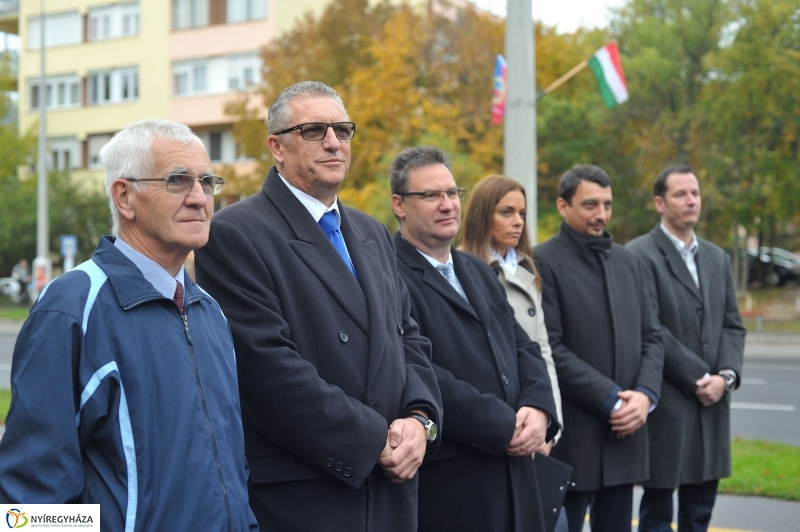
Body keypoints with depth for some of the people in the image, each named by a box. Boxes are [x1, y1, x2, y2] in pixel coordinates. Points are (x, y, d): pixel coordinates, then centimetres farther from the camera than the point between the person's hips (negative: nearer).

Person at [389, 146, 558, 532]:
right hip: (445, 482, -8)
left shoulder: (478, 272, 18)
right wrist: (505, 427, -16)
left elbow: (524, 350, 15)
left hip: (512, 475, 8)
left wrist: (538, 409, -5)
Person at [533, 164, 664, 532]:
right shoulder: (543, 262, -8)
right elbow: (551, 349, -14)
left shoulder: (628, 261, 13)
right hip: (571, 437, -6)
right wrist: (611, 399, -15)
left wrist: (645, 394, -5)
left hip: (625, 432, 6)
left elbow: (651, 337, 13)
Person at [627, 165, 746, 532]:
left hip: (712, 403, 6)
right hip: (666, 403, -6)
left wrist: (726, 376, -5)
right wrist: (699, 377, -13)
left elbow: (732, 325, 13)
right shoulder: (640, 255, -7)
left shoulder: (716, 258, 15)